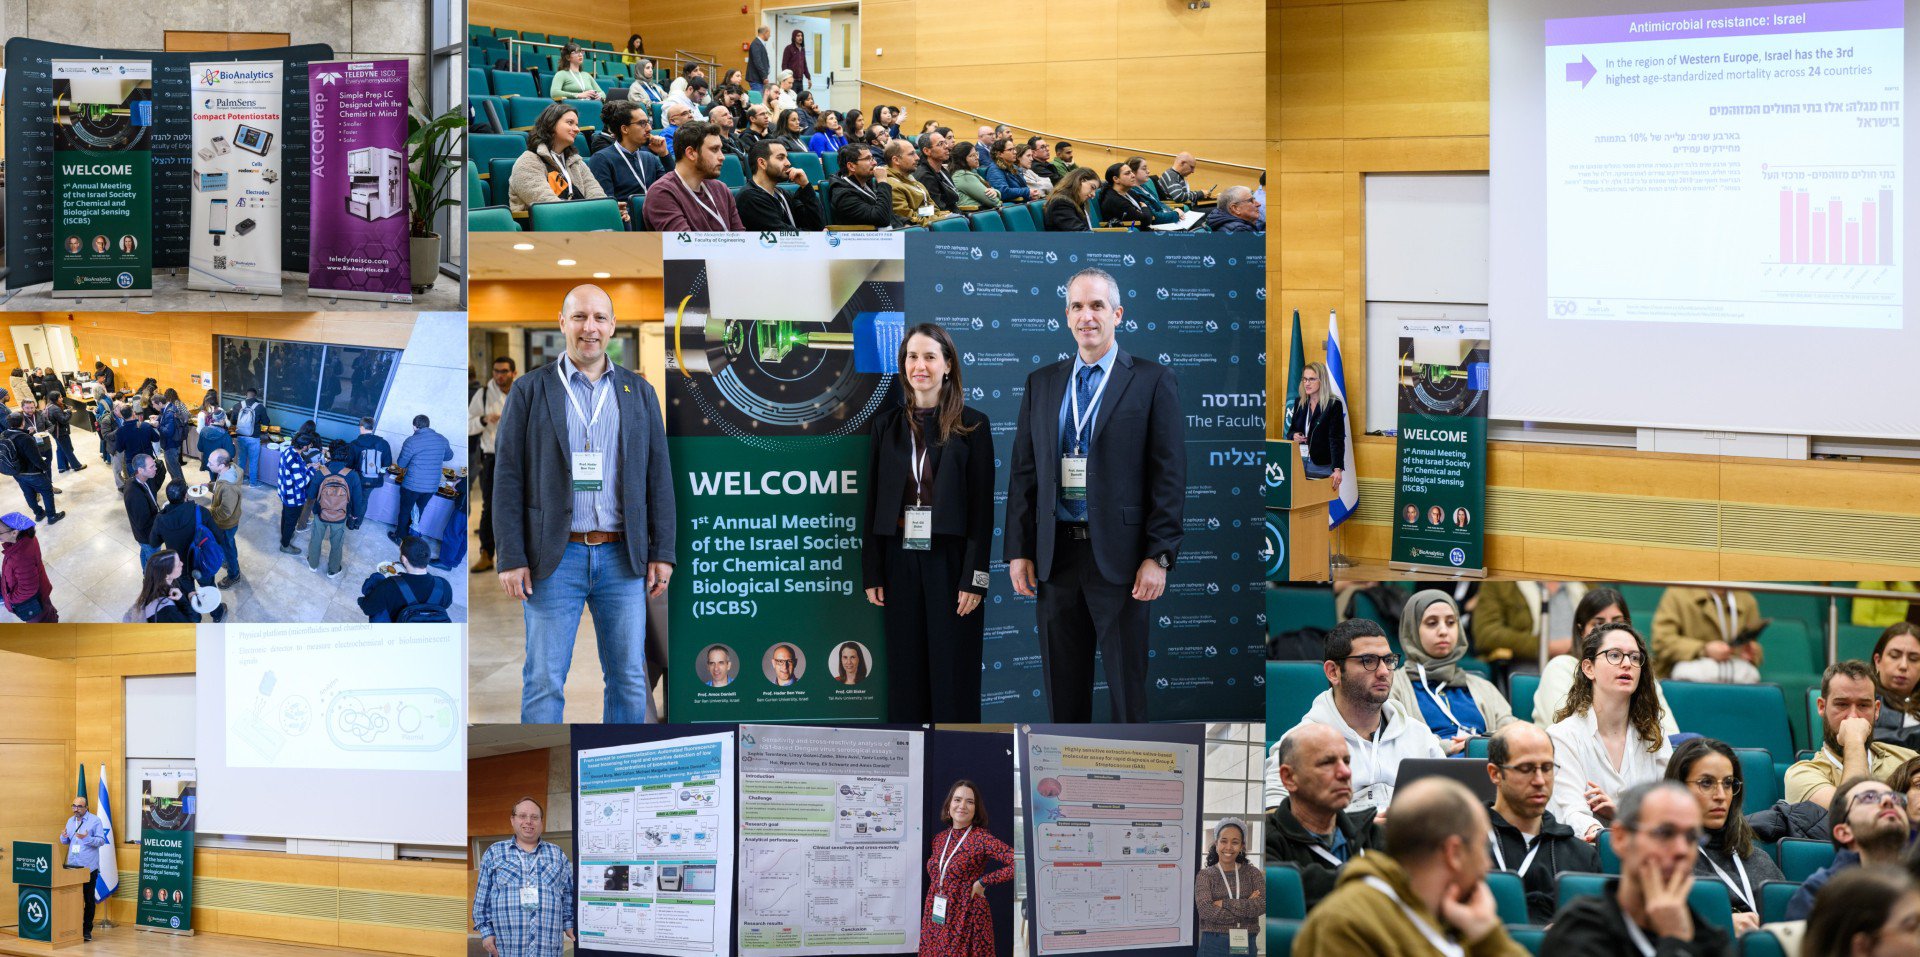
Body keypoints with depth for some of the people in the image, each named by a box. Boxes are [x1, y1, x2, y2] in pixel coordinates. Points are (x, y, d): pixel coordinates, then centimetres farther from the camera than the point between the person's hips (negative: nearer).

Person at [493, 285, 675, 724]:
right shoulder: (530, 391, 3)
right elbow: (508, 478, -1)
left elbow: (659, 475, 10)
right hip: (555, 558, -2)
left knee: (629, 679, 6)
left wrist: (662, 553, 2)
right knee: (544, 681, -1)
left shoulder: (639, 392, 11)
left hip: (622, 557, 2)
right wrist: (510, 557, -8)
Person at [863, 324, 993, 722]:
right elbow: (874, 502, 9)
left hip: (951, 559, -3)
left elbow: (982, 507, -4)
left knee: (953, 673, 0)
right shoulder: (887, 424, 8)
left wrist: (974, 577, -11)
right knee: (906, 672, 5)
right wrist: (871, 573, 3)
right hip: (900, 559, 3)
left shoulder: (972, 425, -1)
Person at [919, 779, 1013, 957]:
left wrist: (983, 881, -15)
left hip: (966, 920, -5)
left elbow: (1019, 863, -19)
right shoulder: (938, 839, 9)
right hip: (935, 920, 5)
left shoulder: (982, 839, -9)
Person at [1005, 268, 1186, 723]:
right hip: (1056, 555, 4)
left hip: (1119, 558, -4)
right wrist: (1019, 551, 6)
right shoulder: (1042, 384, 12)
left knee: (1126, 684, 2)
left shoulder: (1152, 382, -1)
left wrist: (1159, 557, -10)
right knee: (1063, 685, 9)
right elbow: (1023, 472, 13)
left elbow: (1170, 475, -4)